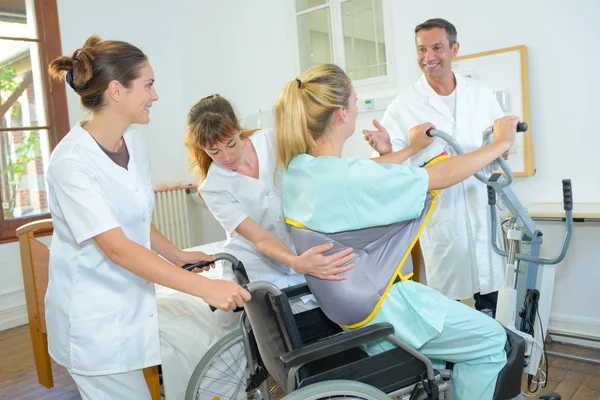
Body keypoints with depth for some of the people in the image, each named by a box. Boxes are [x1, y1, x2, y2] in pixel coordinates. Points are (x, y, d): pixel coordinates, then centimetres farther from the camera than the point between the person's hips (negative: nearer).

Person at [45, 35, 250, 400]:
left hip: (131, 305, 6)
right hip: (94, 318, -6)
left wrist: (178, 256, 5)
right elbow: (117, 248, -28)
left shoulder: (134, 141, 0)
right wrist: (206, 287, -32)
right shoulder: (71, 162, -22)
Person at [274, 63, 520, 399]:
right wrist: (501, 143, -3)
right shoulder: (350, 179, -31)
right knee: (491, 340, 8)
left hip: (343, 302, 9)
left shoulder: (297, 168, -6)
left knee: (443, 304, 30)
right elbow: (441, 176, -19)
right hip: (377, 311, -9)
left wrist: (411, 150, 22)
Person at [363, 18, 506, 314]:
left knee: (489, 282, 17)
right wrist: (386, 152, -32)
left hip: (483, 205, 4)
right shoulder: (403, 106, -8)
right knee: (446, 293, 7)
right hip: (441, 211, -3)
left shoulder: (480, 93, 4)